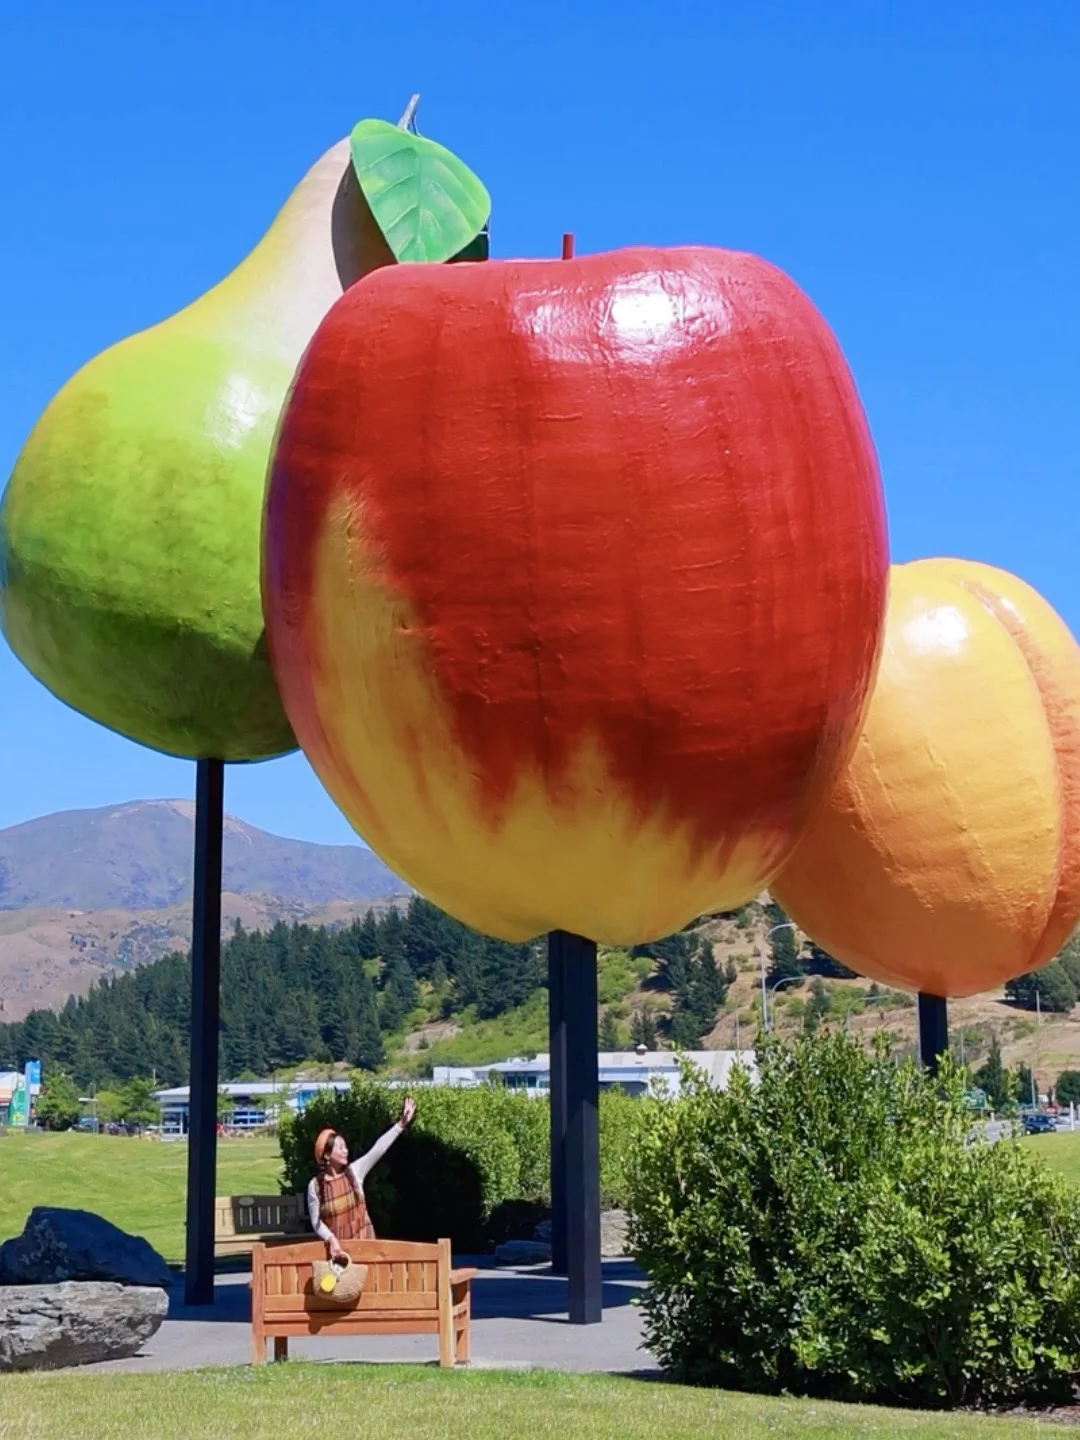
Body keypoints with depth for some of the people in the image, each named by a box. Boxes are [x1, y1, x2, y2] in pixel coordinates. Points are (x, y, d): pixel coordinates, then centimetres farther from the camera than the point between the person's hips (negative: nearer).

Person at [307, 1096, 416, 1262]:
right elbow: (316, 1221, -4)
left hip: (362, 1244, 2)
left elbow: (379, 1149, -10)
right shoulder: (315, 1185, -7)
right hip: (335, 1247, -2)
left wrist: (401, 1124, -19)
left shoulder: (354, 1171, -2)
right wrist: (331, 1239, -21)